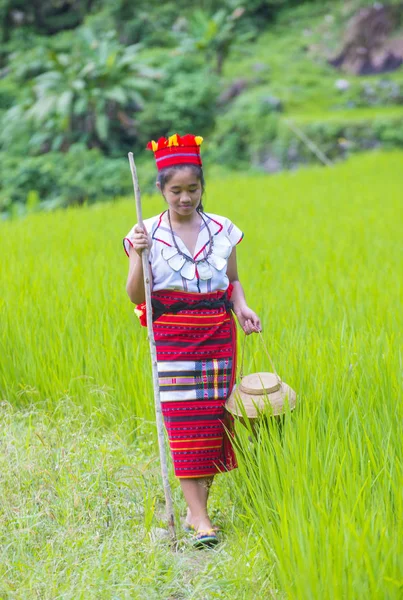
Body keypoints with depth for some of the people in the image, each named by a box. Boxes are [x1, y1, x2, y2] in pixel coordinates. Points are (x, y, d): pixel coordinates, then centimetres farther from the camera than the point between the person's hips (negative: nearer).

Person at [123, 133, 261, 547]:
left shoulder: (222, 230, 5)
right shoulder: (148, 234, -2)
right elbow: (136, 296, -5)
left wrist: (242, 307, -6)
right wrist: (139, 255, -20)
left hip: (218, 336, 3)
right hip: (172, 338, -3)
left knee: (213, 418, 3)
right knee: (184, 420, -8)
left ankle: (197, 504, 16)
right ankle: (199, 518, -8)